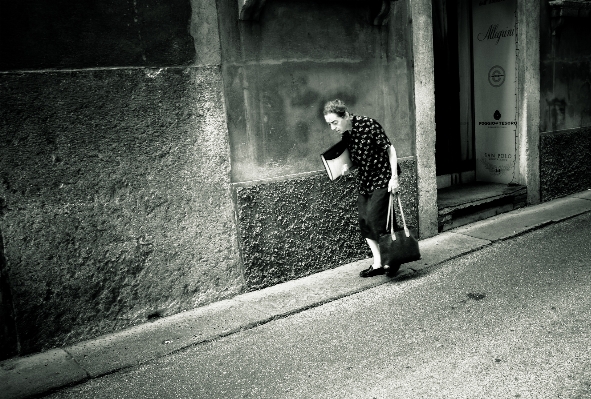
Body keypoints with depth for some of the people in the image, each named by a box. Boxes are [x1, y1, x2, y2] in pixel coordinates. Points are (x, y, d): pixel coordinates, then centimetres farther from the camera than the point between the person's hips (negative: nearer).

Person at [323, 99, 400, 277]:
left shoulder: (369, 125, -19)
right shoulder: (345, 134, 2)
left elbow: (390, 149, -14)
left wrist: (394, 177, -18)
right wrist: (347, 166, -7)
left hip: (383, 178, -7)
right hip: (364, 181, 7)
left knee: (375, 216, -13)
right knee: (364, 220, 3)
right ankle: (378, 263, 14)